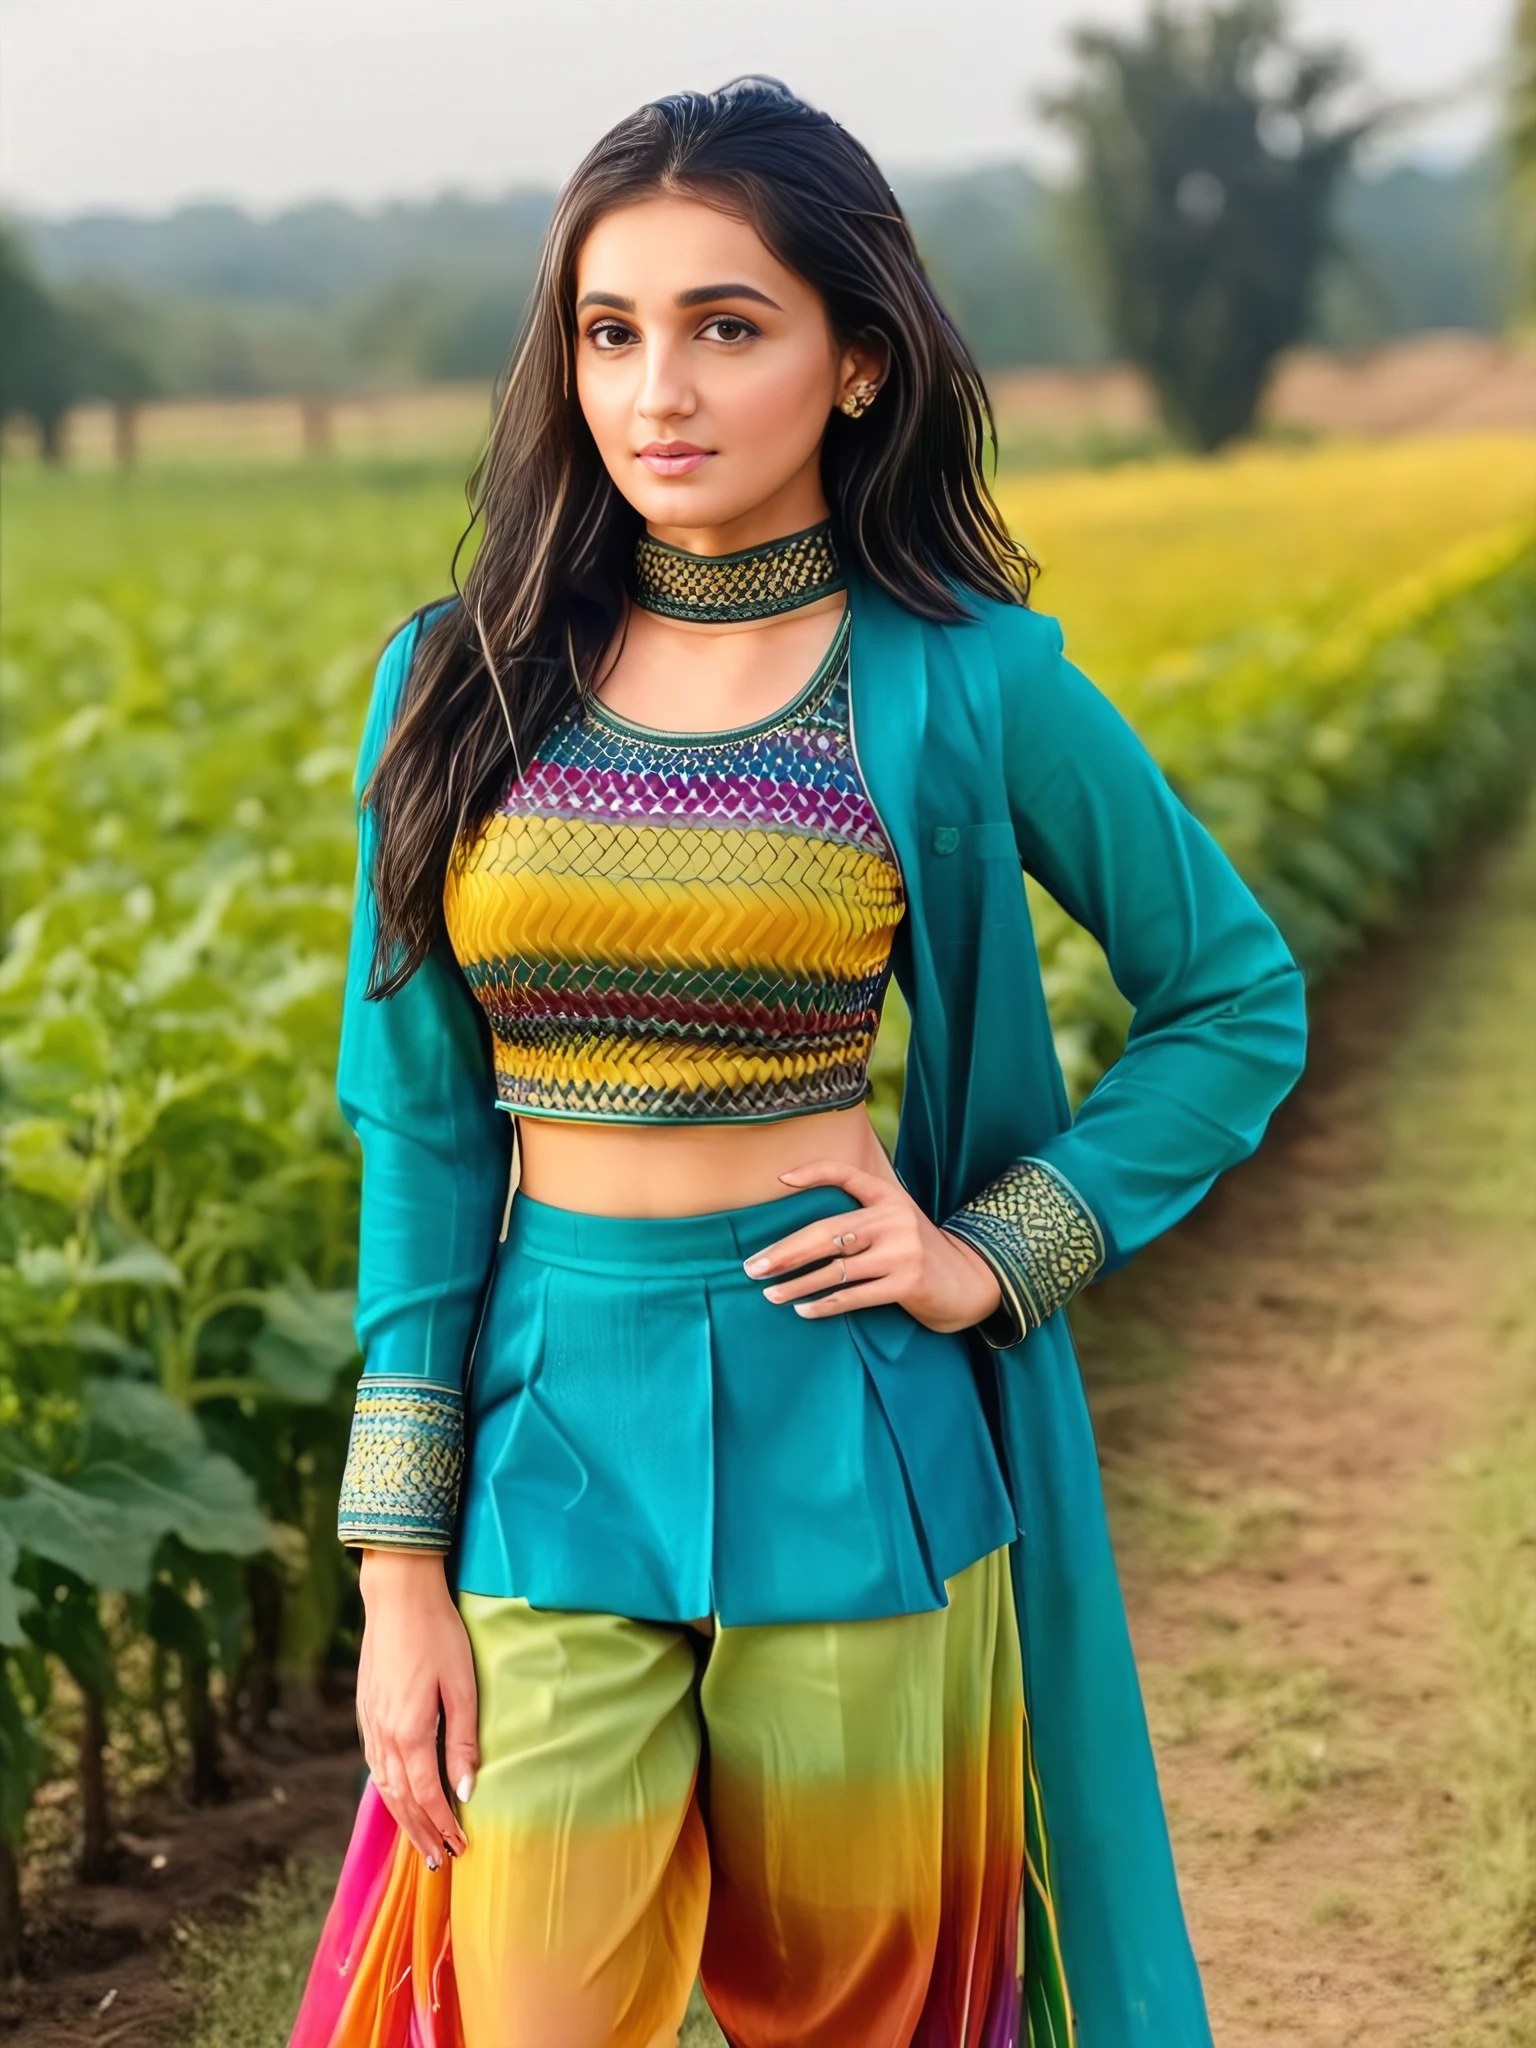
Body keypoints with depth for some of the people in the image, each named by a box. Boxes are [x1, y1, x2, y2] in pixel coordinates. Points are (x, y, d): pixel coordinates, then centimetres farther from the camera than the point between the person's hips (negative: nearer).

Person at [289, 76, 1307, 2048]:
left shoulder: (965, 685, -3)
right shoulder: (461, 685, 3)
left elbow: (1237, 1000, 9)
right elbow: (420, 1130, 4)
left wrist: (1004, 1253, -4)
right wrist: (399, 1569, 0)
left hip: (849, 1462, -1)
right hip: (555, 1445, 1)